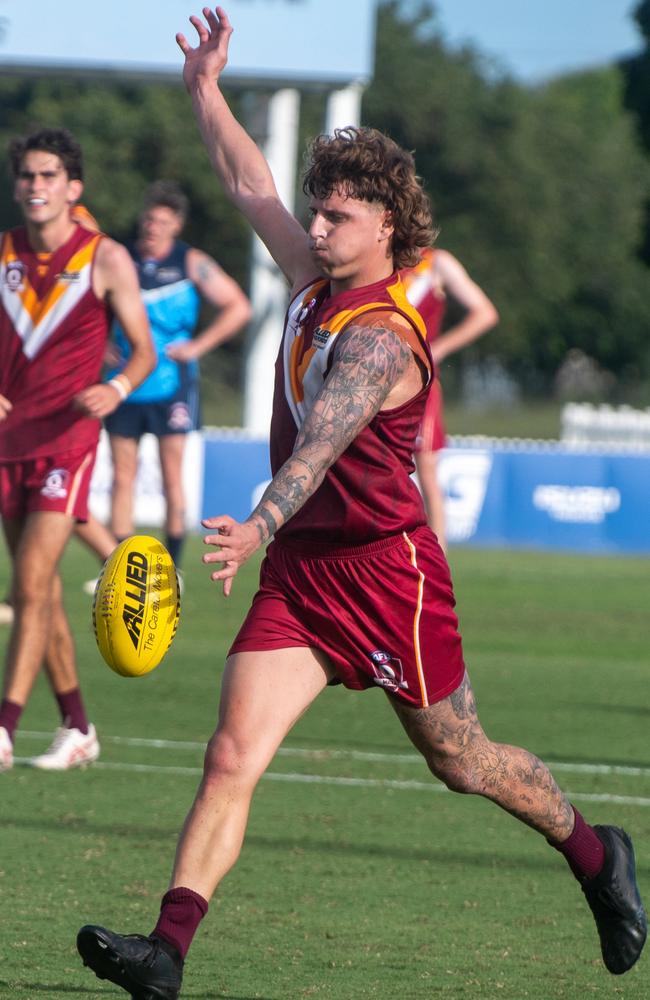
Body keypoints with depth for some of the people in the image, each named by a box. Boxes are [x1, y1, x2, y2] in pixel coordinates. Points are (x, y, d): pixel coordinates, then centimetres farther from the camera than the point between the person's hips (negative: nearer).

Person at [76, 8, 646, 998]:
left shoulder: (380, 334, -21)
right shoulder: (316, 282, 5)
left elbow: (323, 439, -38)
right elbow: (249, 185, 20)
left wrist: (261, 525, -52)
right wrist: (206, 90, 20)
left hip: (386, 568, -7)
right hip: (300, 567, 7)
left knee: (459, 758, 11)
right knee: (232, 756, -11)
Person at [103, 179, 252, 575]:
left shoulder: (191, 263, -1)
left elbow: (239, 308, -2)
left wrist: (198, 346, -8)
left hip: (171, 384, -3)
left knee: (172, 476, -2)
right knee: (123, 476, 1)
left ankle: (173, 569, 2)